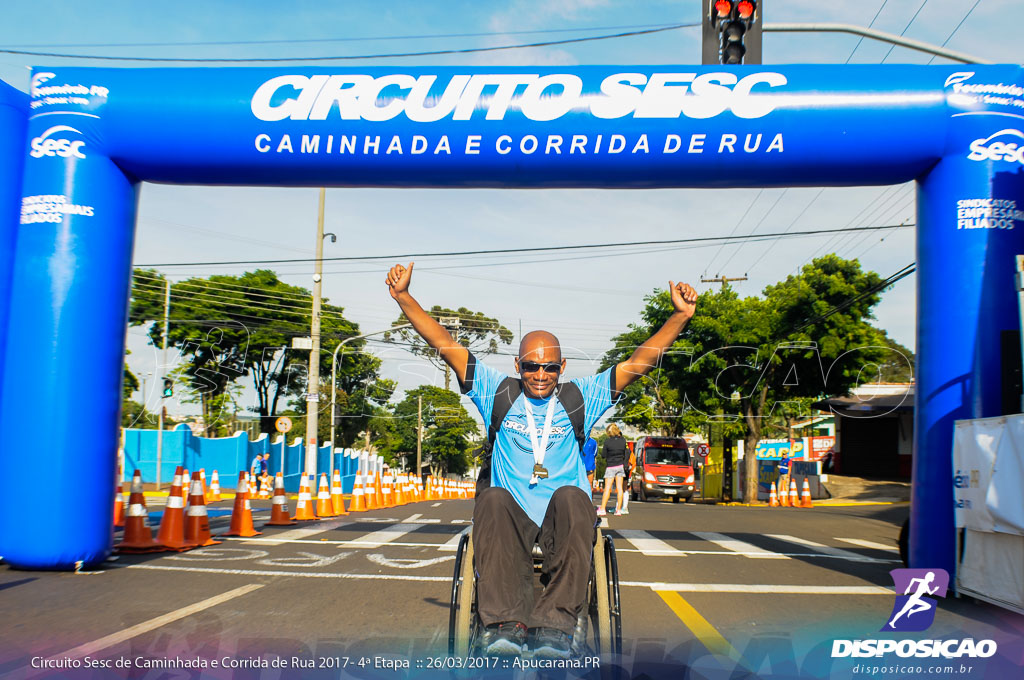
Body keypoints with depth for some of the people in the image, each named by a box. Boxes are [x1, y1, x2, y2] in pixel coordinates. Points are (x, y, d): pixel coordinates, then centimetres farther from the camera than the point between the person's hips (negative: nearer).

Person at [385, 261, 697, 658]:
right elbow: (445, 346, 7)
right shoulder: (498, 393, 12)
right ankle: (505, 622, -43)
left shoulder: (580, 398, 12)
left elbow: (641, 361, 7)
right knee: (493, 499, -33)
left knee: (571, 497, -34)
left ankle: (554, 624, -41)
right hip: (511, 516, 0)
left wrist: (680, 316, -2)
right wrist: (404, 297, 0)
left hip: (562, 520, 0)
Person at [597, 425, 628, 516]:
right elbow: (625, 454, 5)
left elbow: (604, 455, -3)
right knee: (619, 488, 5)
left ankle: (602, 508, -5)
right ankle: (618, 509, 4)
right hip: (621, 466, 3)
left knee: (607, 488, -2)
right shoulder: (623, 441, -1)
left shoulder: (607, 442, -11)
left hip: (610, 467, -3)